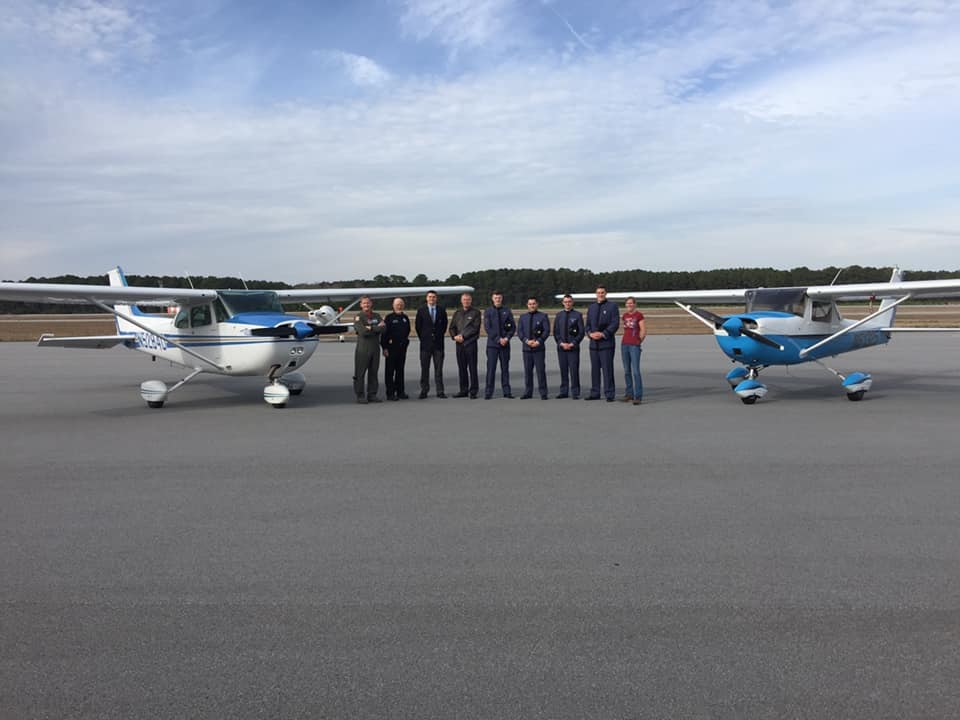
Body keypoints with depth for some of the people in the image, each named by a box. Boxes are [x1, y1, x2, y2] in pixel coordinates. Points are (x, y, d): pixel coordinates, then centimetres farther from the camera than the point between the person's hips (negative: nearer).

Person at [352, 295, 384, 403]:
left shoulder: (376, 316, 14)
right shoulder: (358, 317, -1)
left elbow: (383, 329, -2)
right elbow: (363, 331, -17)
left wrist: (371, 328, -13)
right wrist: (377, 327, -8)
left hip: (375, 348, 5)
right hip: (363, 348, -5)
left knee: (374, 372, 7)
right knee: (360, 373, -4)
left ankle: (372, 394, 14)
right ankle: (360, 396, 2)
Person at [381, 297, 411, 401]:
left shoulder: (405, 318, 11)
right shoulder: (389, 318, -6)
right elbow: (384, 333, -9)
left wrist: (406, 341, 14)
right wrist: (384, 347, -14)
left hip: (402, 347, 6)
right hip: (391, 348, -6)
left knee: (400, 370, 12)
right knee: (390, 371, -2)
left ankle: (400, 392, 19)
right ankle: (390, 393, 1)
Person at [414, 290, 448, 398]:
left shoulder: (441, 310, 5)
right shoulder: (421, 310, 2)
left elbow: (444, 324, 12)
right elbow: (417, 326, 6)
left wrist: (440, 336, 7)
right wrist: (422, 338, 6)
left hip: (438, 343, 1)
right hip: (425, 343, -1)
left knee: (438, 368, 2)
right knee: (424, 368, 3)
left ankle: (440, 391, 5)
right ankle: (424, 391, 9)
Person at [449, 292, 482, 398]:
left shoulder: (475, 312, 0)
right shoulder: (457, 313, 16)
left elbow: (475, 328, -9)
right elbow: (452, 327, 14)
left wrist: (463, 336, -14)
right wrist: (454, 336, -6)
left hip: (471, 343, -5)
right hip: (459, 343, 5)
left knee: (472, 368, -3)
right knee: (462, 368, 9)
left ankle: (473, 391, 2)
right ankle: (463, 390, 16)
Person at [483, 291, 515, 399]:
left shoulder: (507, 311, 9)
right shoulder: (488, 312, 4)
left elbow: (513, 327, 5)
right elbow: (487, 328, -4)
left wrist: (507, 338, -11)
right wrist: (498, 339, -12)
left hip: (505, 344, 2)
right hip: (492, 344, -2)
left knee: (505, 368, 5)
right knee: (491, 368, -3)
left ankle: (507, 391, 10)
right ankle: (488, 392, 0)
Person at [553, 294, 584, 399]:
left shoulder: (577, 315, 2)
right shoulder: (559, 315, 10)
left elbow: (581, 332, -1)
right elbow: (555, 332, 9)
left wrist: (572, 344, -10)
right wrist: (561, 343, -5)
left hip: (573, 347, -3)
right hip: (561, 347, 3)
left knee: (574, 370, -5)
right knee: (563, 370, 6)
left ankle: (575, 393, 0)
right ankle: (564, 392, 12)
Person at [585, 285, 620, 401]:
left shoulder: (612, 307, 0)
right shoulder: (591, 308, 16)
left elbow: (615, 324, -8)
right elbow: (587, 324, 15)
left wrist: (603, 334, -17)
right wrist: (590, 333, -6)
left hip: (607, 343, -5)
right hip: (594, 343, 5)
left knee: (607, 369, -6)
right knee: (595, 369, 8)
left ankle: (609, 394, -1)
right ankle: (595, 393, 15)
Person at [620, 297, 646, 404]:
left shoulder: (639, 315, -6)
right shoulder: (624, 316, 12)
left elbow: (643, 331, -6)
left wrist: (638, 341, 2)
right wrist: (626, 340, 10)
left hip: (635, 346, -6)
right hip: (624, 345, 6)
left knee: (635, 371, -11)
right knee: (627, 371, 9)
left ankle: (638, 396, -9)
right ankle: (629, 393, 17)